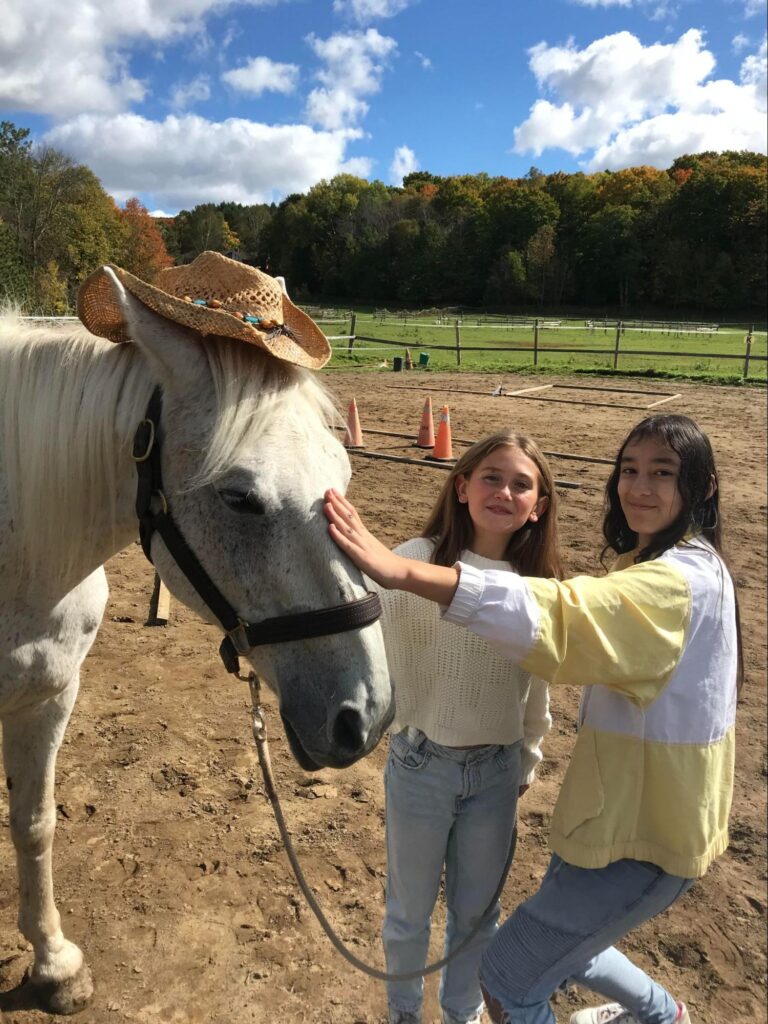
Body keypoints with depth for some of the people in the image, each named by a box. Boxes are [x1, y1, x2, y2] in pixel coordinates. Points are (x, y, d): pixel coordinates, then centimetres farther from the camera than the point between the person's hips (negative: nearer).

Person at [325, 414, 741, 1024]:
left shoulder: (684, 580, -27)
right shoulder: (653, 563, 6)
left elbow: (558, 616, -45)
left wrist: (404, 572, -54)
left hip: (645, 829, -9)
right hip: (620, 806, 9)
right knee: (558, 945, 28)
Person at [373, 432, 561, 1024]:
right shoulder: (417, 562, -18)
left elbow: (537, 690, 6)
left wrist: (526, 766, 14)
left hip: (496, 771, 3)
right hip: (420, 764, -2)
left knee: (477, 910, 23)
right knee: (410, 908, 21)